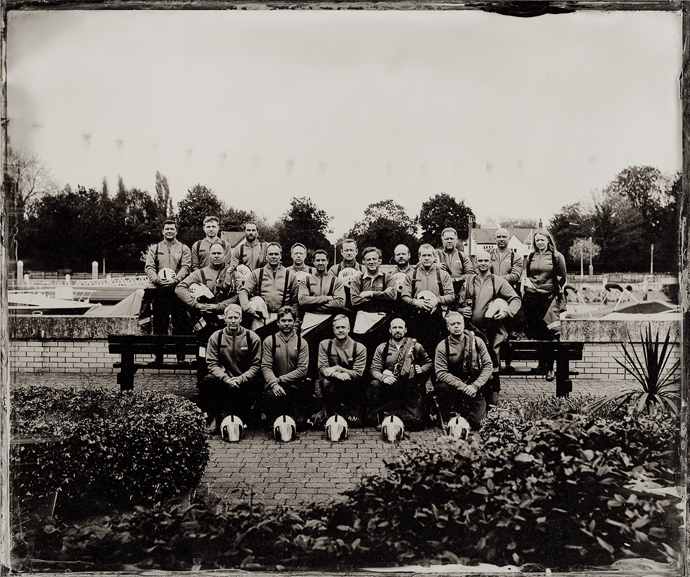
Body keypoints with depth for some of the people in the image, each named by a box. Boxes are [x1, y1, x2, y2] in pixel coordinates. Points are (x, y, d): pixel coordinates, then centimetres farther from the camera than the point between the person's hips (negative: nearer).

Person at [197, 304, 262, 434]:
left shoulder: (252, 338, 1)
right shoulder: (216, 337, 5)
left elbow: (256, 365, -1)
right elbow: (212, 364, -2)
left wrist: (240, 379, -18)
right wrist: (226, 379, -20)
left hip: (245, 381, -1)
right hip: (223, 378, 1)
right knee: (206, 382, -29)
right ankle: (213, 419, -14)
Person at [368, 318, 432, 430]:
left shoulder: (415, 346, 7)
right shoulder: (382, 348, 6)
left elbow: (429, 363, 17)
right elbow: (374, 369, -2)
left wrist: (422, 369, -5)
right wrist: (383, 377, -23)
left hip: (411, 390, 0)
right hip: (389, 389, 0)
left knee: (416, 424, -19)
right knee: (375, 385, -33)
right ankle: (379, 419, -14)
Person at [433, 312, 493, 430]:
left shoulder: (476, 341, 0)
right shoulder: (442, 347, -6)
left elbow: (488, 365, -2)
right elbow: (441, 373, -14)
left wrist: (475, 386, -15)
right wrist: (463, 387, -23)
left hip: (474, 389, 1)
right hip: (453, 388, -1)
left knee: (476, 423, -10)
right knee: (440, 387, -34)